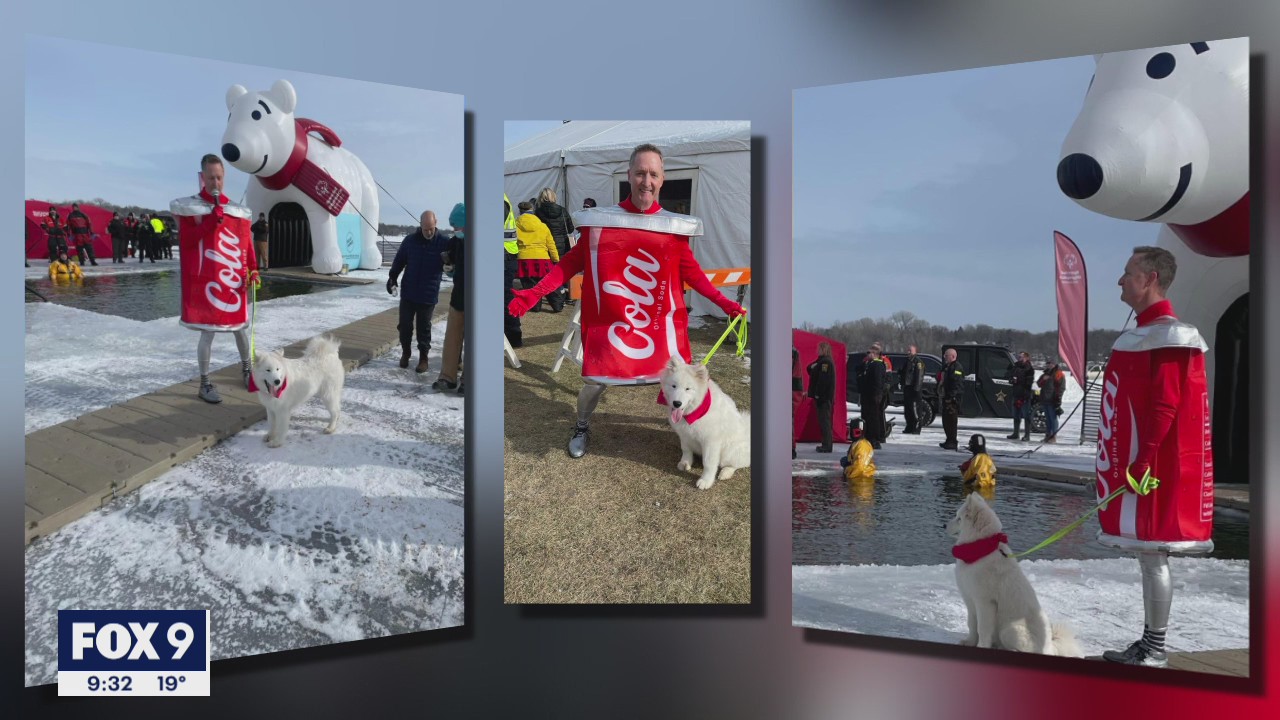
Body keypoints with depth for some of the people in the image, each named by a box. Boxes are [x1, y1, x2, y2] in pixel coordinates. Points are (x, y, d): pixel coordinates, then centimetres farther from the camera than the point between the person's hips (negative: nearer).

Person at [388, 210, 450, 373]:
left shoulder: (444, 243, -8)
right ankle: (405, 353, 29)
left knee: (424, 328, 6)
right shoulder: (410, 240, -2)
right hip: (408, 293, 2)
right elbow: (399, 260, 9)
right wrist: (392, 277, 1)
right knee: (405, 325, 10)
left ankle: (423, 358, 18)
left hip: (428, 296, -2)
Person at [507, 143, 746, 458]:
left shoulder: (674, 225, -2)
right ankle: (582, 428, 35)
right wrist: (534, 293, -9)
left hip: (661, 322, 2)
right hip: (610, 320, -1)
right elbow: (573, 261, -2)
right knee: (595, 381, 4)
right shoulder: (602, 219, -6)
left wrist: (724, 303, 3)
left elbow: (690, 270, 7)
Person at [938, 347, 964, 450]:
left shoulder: (957, 367, -12)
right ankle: (949, 440, 24)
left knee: (951, 421, -9)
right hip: (946, 398, 11)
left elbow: (957, 384, -22)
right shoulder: (947, 367, 20)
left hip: (952, 399, -11)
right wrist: (941, 395, 22)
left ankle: (953, 442, -7)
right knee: (946, 420, 15)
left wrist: (951, 396, -26)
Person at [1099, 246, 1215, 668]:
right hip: (1132, 463, 10)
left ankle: (1154, 654, 5)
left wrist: (1142, 462, -23)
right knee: (1148, 556, 15)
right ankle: (1148, 645, 24)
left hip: (1152, 469, -10)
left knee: (1152, 555, -4)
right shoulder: (1143, 334, 17)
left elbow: (1165, 407, -21)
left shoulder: (1167, 337, -14)